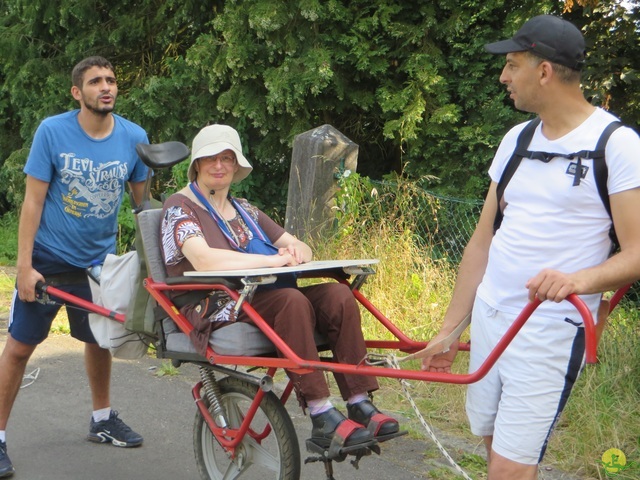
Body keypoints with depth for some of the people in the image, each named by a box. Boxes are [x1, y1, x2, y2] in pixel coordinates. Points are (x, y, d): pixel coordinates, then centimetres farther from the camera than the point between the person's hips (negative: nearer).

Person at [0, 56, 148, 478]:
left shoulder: (134, 138, -7)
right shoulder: (53, 131, -15)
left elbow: (142, 199, 5)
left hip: (99, 260, 3)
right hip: (48, 258, -3)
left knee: (99, 340, 18)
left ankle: (103, 419, 39)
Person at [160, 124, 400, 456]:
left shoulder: (244, 210, 24)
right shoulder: (180, 208, 2)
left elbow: (302, 247, 20)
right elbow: (203, 260, -18)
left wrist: (295, 252, -6)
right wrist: (271, 259, -21)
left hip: (264, 297, 7)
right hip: (214, 311, -6)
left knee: (338, 295, -19)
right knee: (292, 301, -33)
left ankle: (360, 404, -24)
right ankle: (322, 420, -35)